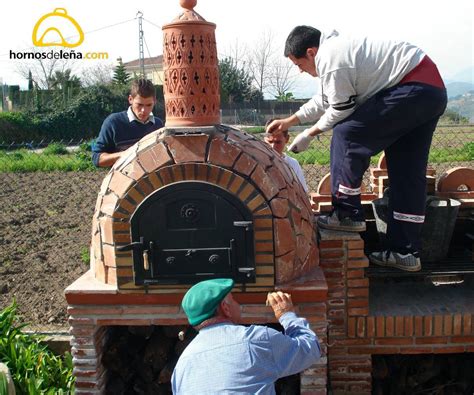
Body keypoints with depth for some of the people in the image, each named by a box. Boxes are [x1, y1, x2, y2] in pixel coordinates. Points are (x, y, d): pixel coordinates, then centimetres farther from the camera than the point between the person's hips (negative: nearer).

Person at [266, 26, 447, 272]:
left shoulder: (330, 62, -16)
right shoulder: (335, 47, 16)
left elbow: (340, 111, -10)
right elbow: (324, 100, 25)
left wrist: (309, 134, 5)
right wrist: (290, 121, 28)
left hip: (413, 90, -10)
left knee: (347, 135, -10)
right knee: (406, 170, 9)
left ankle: (346, 214, -1)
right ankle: (405, 252, 16)